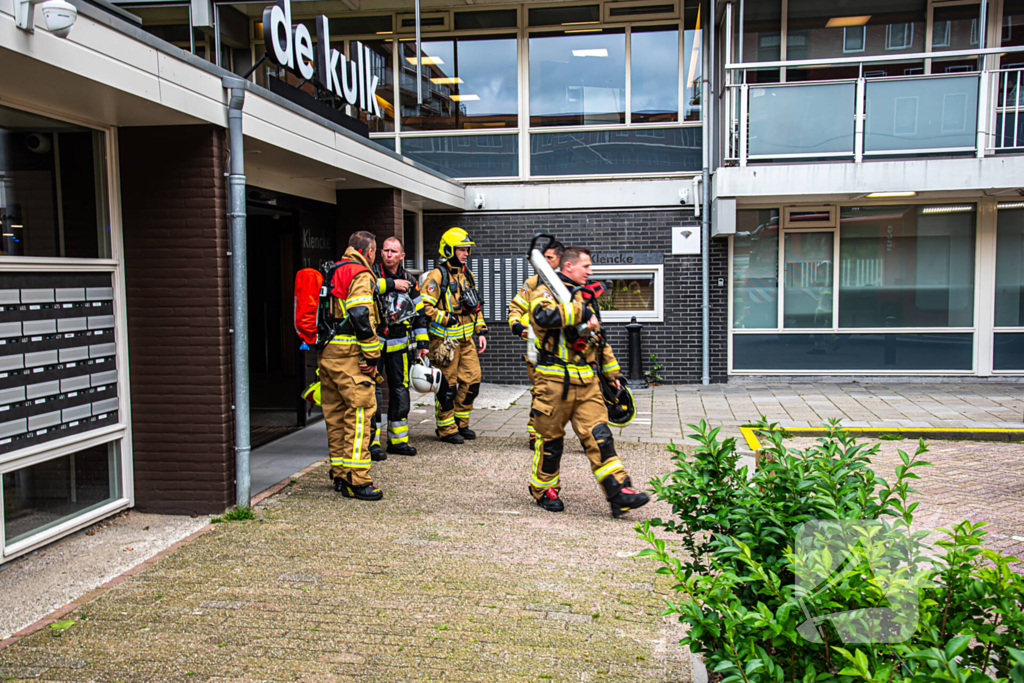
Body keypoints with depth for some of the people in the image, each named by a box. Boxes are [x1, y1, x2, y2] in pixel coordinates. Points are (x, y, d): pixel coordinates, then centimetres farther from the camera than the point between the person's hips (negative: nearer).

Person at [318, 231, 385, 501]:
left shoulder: (333, 273, 20)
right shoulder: (361, 275, -8)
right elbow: (362, 317, -19)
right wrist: (372, 357, -16)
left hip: (325, 353, 9)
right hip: (349, 355, -9)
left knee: (335, 414, 13)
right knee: (359, 412, -7)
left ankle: (339, 475, 20)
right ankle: (356, 480, -9)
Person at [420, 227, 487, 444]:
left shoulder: (466, 274, 15)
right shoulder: (437, 276, -10)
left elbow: (475, 306, 21)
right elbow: (424, 306, -17)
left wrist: (481, 331, 16)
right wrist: (445, 318, -20)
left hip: (466, 338, 7)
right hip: (445, 340, -7)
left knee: (472, 380, 8)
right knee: (447, 386, 0)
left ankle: (460, 423, 23)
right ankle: (446, 429, 12)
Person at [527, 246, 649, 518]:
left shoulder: (586, 296, 20)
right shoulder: (546, 292, -4)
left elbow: (599, 339, 27)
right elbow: (543, 315, -30)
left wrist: (611, 372, 25)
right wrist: (580, 313, -25)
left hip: (587, 382, 6)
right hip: (555, 381, -6)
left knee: (599, 435, -3)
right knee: (550, 439, 6)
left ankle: (619, 492, -6)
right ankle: (542, 489, 24)